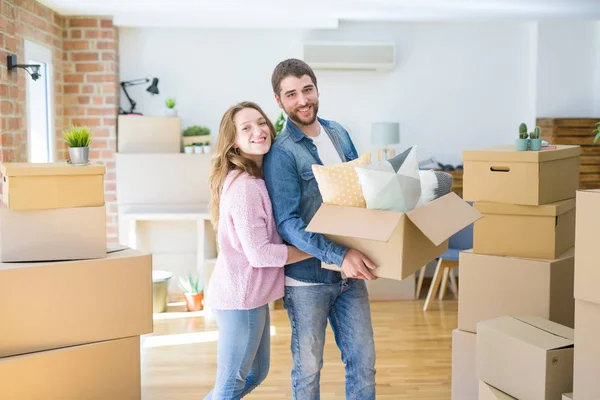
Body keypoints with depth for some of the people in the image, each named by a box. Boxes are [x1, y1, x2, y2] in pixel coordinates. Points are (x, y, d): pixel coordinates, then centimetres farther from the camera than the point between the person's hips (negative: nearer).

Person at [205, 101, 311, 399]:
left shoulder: (256, 178, 9)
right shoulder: (244, 185, -22)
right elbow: (259, 253, -24)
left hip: (249, 294, 10)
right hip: (240, 297, -10)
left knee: (256, 373, 24)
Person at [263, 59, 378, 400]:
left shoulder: (338, 133, 6)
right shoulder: (281, 153, -14)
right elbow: (287, 223, -20)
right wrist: (339, 255, -31)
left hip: (350, 272, 6)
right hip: (307, 277, -5)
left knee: (364, 360, 12)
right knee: (309, 366, 10)